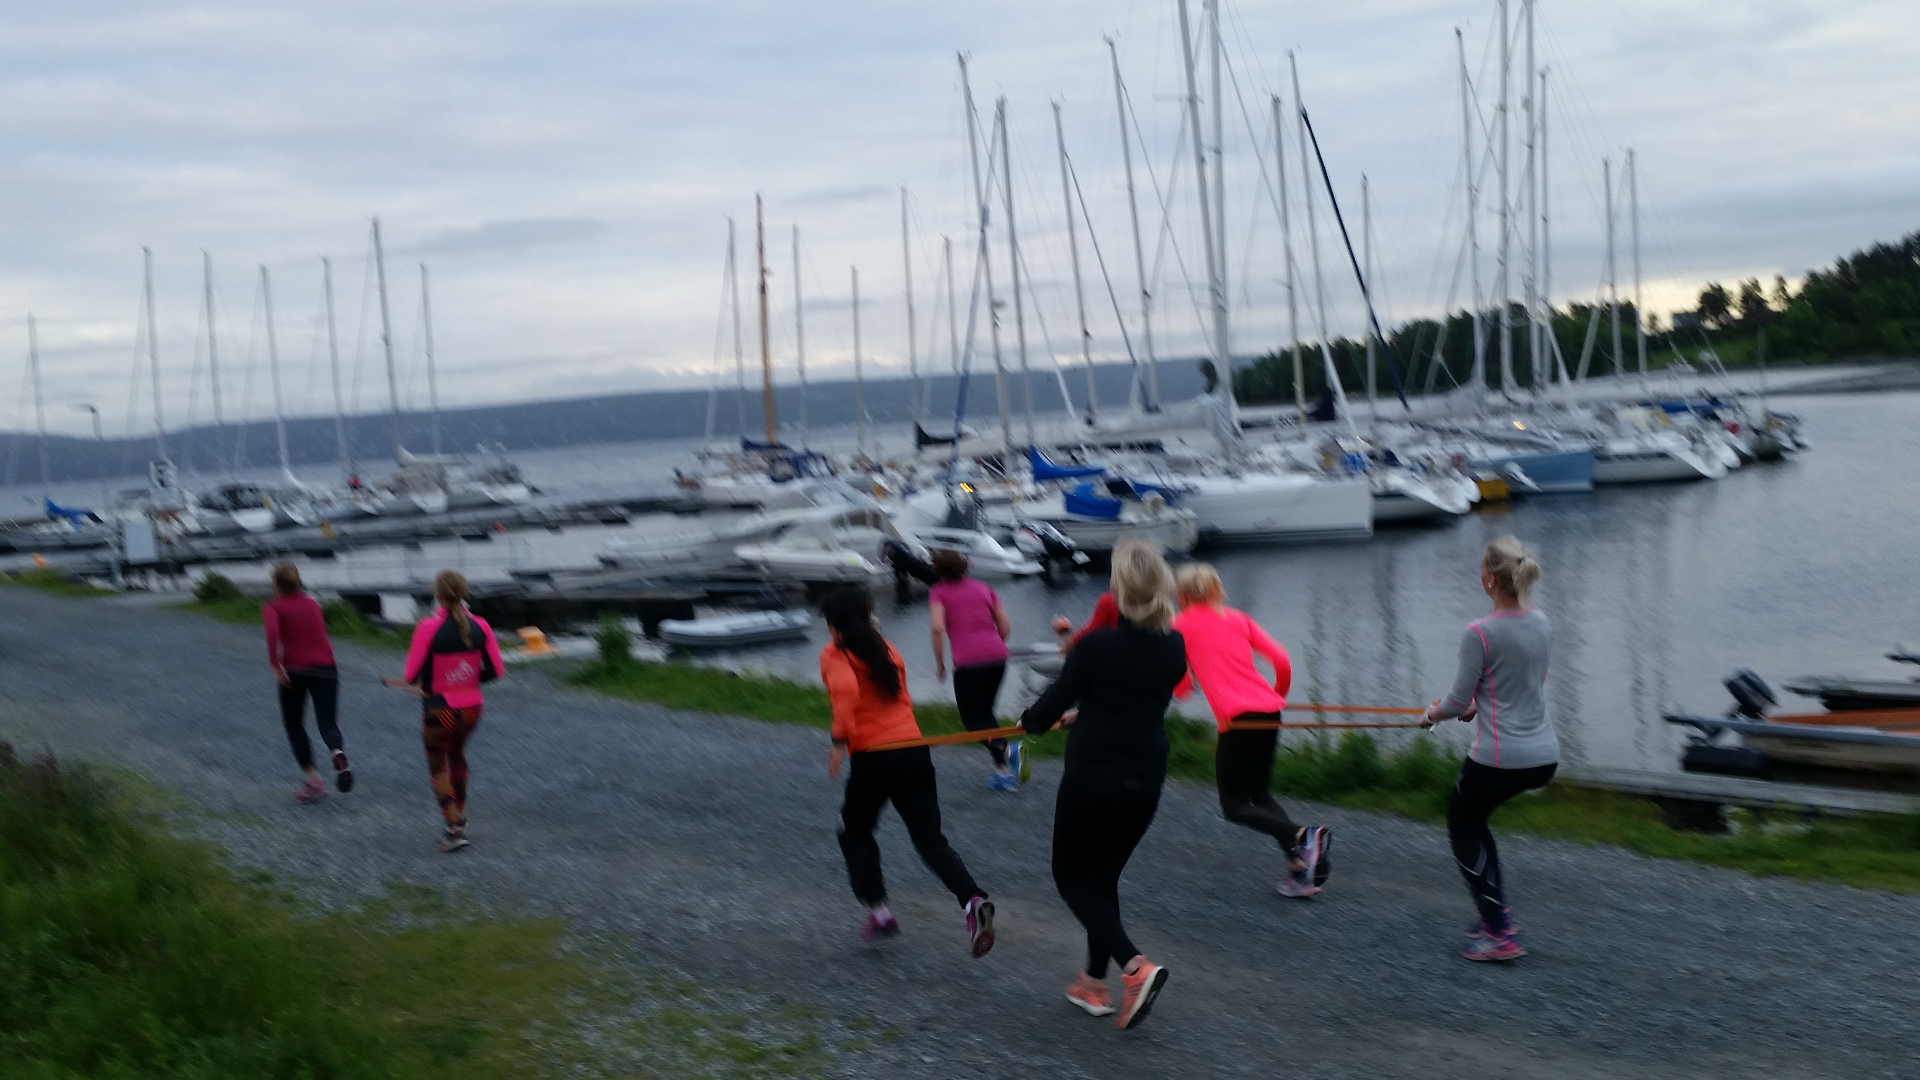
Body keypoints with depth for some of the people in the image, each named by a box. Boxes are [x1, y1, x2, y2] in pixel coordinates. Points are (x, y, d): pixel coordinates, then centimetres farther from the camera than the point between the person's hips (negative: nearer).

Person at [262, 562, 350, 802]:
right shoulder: (312, 604, 16)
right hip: (325, 667, 3)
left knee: (294, 723, 16)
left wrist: (275, 664, -18)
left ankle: (312, 779, 6)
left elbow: (273, 632, -19)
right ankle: (339, 755, -36)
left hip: (294, 671, -3)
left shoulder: (273, 607, 1)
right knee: (328, 722, -1)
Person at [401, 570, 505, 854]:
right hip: (472, 708, 4)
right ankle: (460, 817, 35)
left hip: (440, 710, -4)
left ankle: (454, 828, 9)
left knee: (437, 764, 17)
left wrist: (423, 682, 8)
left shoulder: (428, 628, -18)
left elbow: (411, 676, -15)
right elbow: (496, 670, -3)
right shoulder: (480, 626, -7)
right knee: (457, 754, 30)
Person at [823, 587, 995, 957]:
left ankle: (879, 911, 15)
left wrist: (839, 740, -21)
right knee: (930, 840, 5)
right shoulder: (885, 648, 16)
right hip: (914, 749, 5)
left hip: (872, 757, -4)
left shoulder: (834, 654, -1)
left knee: (854, 832, 21)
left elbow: (846, 690, -21)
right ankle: (973, 900, -17)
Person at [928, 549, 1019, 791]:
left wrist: (939, 663, 0)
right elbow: (1005, 627, 16)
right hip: (997, 655, 5)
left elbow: (938, 627, -10)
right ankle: (1004, 770, 11)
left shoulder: (939, 592, 6)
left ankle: (1005, 749, -21)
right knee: (984, 711, 20)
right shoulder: (983, 587, 19)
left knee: (972, 716, 6)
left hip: (968, 661, -5)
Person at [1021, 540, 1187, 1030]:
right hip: (1145, 783, 5)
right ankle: (1094, 982, 26)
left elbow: (1054, 702, -8)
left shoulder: (1096, 645, -19)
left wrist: (1030, 720, 15)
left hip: (1092, 779, -5)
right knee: (1103, 876, 22)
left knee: (1072, 876, 11)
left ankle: (1135, 966, -10)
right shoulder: (1176, 648, -2)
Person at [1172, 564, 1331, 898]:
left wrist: (1189, 682, 31)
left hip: (1237, 718, -6)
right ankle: (1302, 860, -2)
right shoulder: (1238, 619, 19)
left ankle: (1301, 836, -20)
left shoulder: (1181, 625, 7)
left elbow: (1181, 688, 8)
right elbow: (1282, 661, 11)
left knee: (1234, 805, 4)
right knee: (1260, 795, 19)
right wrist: (1279, 695, 29)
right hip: (1270, 710, 6)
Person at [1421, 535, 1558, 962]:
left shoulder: (1480, 634, -18)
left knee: (1462, 830, 16)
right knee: (1474, 820, 27)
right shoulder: (1542, 626, 4)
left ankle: (1500, 934, 8)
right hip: (1544, 758, 7)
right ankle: (1495, 912, 26)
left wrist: (1433, 713, 10)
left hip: (1498, 760, -7)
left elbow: (1457, 700, -11)